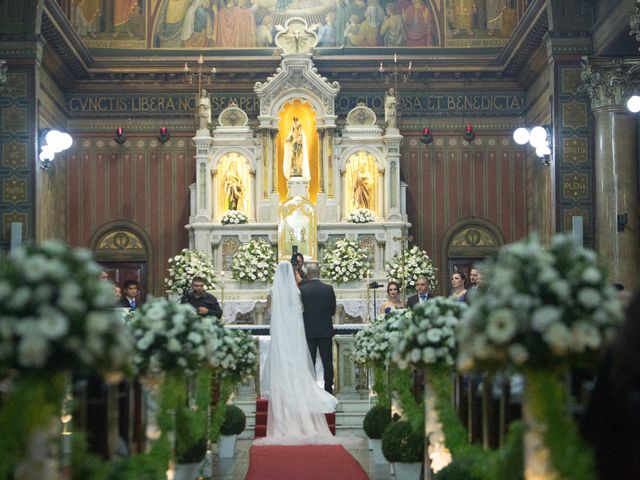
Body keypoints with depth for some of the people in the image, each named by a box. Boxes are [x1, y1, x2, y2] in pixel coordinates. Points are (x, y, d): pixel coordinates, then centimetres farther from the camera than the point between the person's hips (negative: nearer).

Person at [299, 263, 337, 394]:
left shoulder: (302, 290, -8)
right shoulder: (329, 289, -4)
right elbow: (333, 310, 2)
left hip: (308, 331, -1)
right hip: (326, 330, 1)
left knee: (309, 363, 6)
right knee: (327, 362, 7)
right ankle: (328, 389, 9)